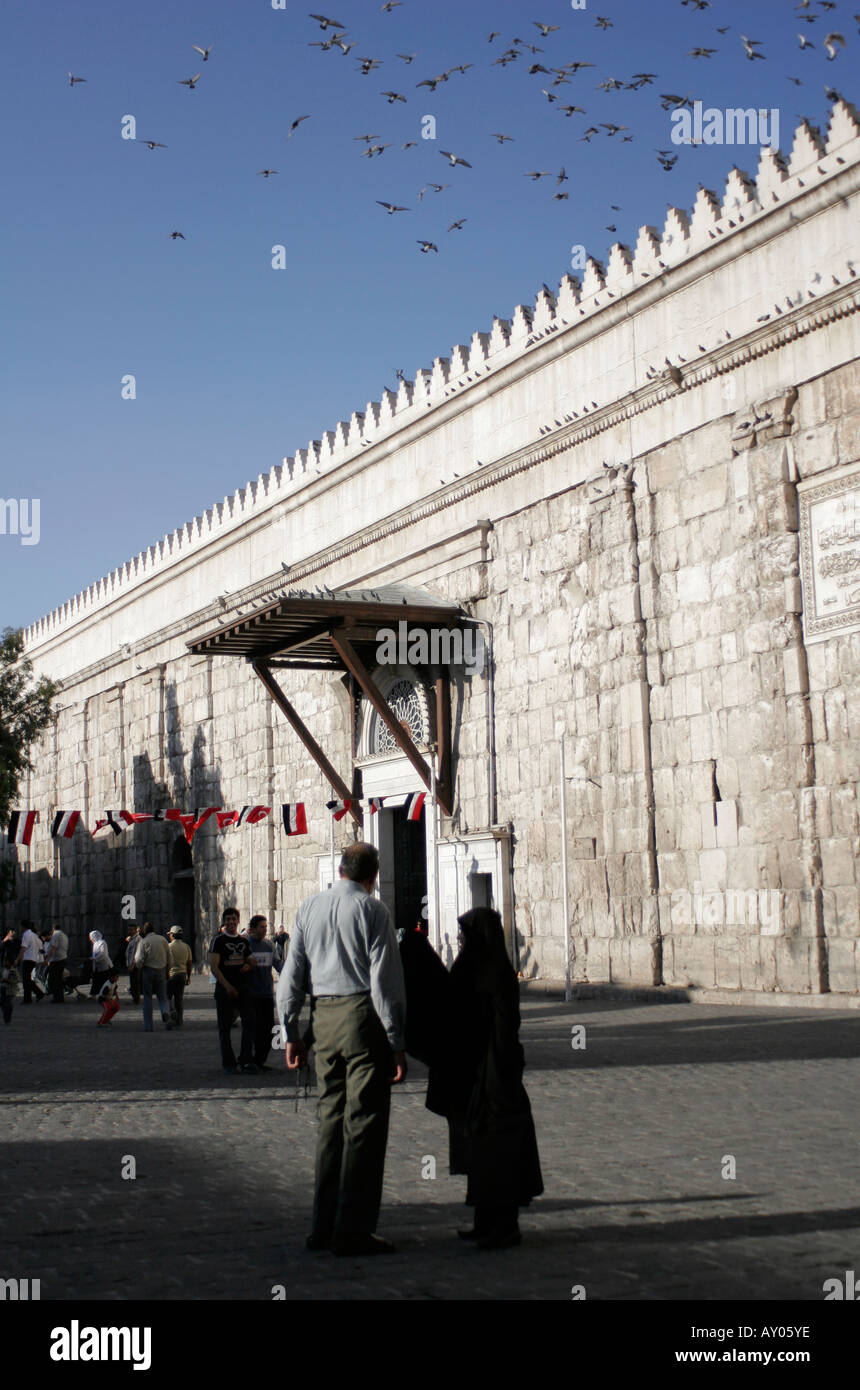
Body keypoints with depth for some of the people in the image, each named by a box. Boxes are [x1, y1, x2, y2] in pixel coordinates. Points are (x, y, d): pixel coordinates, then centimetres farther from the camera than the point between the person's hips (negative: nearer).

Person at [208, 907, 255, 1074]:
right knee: (224, 1026, 0)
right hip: (225, 988, -4)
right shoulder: (219, 940, -1)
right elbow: (214, 966, -9)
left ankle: (246, 1060, -4)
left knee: (249, 1021, -8)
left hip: (243, 987, 4)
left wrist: (248, 966, -1)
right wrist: (227, 986, -18)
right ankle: (228, 1063, 8)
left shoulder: (244, 941, 15)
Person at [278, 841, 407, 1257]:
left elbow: (291, 975, 12)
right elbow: (385, 980, -11)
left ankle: (324, 1226, 17)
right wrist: (396, 1042, -8)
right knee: (364, 1123, -1)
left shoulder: (310, 907, 10)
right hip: (363, 1018, -6)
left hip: (323, 1017, 6)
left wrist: (291, 1032, 19)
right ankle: (352, 1230, -1)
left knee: (331, 1118, 14)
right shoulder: (372, 910, -7)